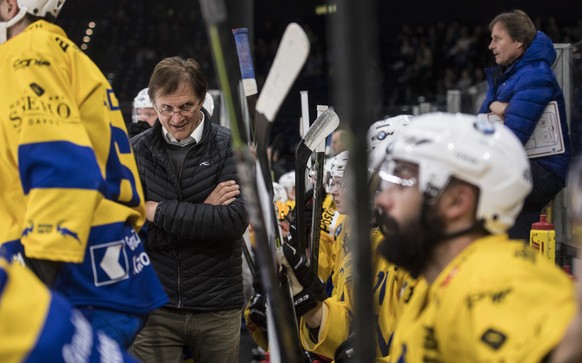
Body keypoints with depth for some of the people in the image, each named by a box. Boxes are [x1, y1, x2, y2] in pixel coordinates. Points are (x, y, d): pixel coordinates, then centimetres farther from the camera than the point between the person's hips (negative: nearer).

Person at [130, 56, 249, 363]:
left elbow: (235, 221, -15)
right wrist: (203, 212, -14)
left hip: (218, 309, 0)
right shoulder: (136, 151, 1)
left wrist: (158, 211, -13)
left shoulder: (231, 147, -2)